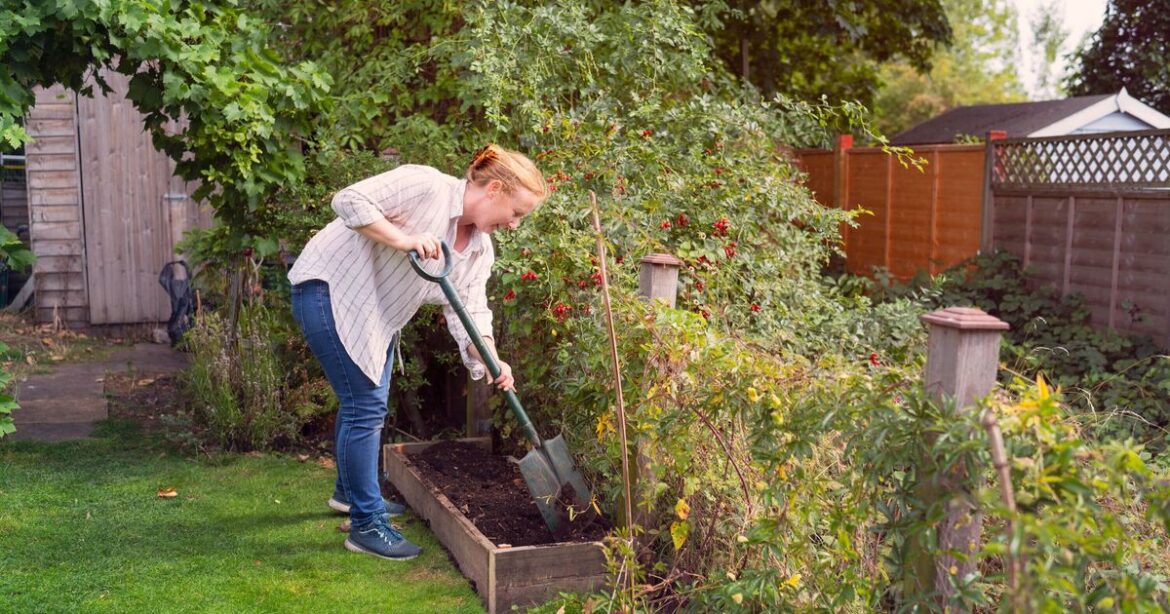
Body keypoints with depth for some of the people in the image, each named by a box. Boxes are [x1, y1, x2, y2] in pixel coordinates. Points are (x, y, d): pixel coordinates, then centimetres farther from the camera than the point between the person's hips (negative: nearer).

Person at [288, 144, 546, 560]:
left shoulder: (480, 250, 2)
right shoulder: (427, 186, -22)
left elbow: (468, 312, -4)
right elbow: (349, 201, -26)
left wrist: (490, 360, -21)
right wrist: (404, 239, -33)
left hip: (378, 311, 9)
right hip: (330, 288, -9)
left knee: (366, 401, 21)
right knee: (367, 405, -10)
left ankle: (349, 492, 44)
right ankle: (366, 525, 1)